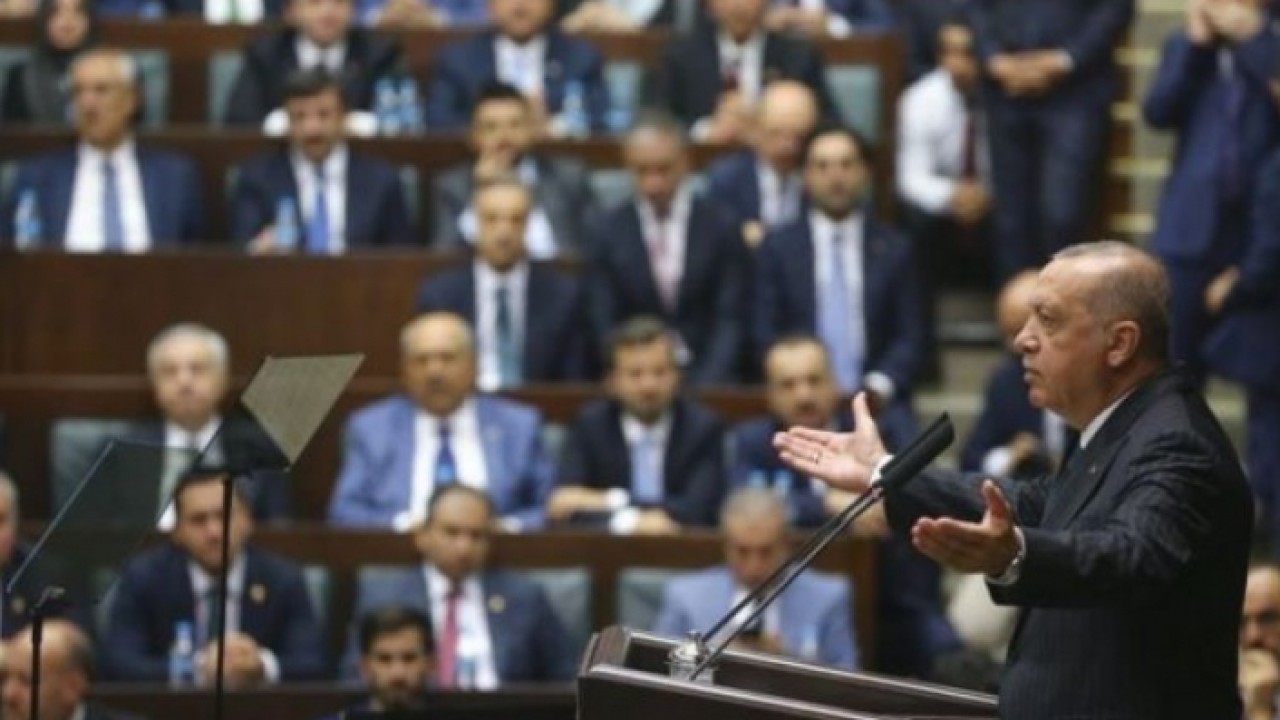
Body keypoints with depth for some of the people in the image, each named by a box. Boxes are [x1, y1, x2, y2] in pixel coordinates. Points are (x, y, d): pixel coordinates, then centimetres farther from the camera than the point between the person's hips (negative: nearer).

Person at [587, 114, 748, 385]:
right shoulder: (609, 233, 5)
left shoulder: (720, 227, 3)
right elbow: (605, 324, 4)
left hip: (707, 379, -1)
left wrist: (705, 386, -13)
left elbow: (730, 320, 1)